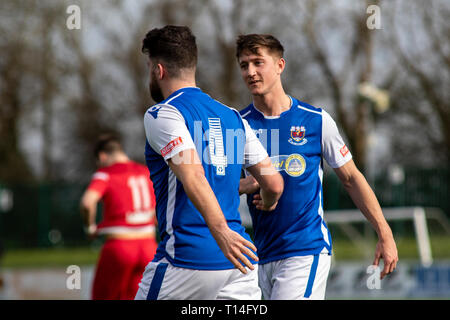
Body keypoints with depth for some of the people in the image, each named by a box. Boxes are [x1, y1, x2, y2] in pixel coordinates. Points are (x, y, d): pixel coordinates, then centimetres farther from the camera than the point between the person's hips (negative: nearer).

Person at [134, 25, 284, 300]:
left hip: (187, 259, -6)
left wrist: (221, 231, -29)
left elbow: (193, 176, -19)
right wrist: (267, 205, 37)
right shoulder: (233, 117, 16)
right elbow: (275, 184, 14)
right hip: (237, 265, 6)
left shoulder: (162, 115, -3)